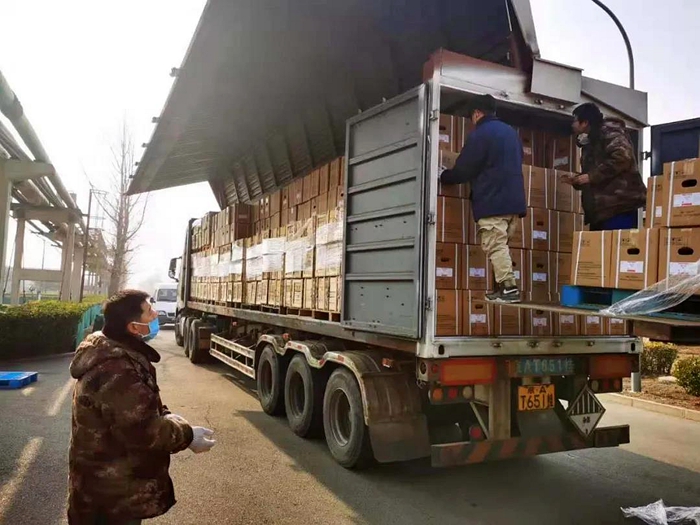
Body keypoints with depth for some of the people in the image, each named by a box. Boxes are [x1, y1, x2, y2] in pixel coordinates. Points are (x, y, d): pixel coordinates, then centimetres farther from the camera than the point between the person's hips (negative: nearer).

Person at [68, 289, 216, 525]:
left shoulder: (111, 353, 3)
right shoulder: (117, 371, -33)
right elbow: (143, 431, -32)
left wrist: (165, 416, -1)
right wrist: (187, 435, -19)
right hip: (113, 492, -10)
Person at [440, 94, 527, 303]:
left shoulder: (479, 134, -6)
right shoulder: (511, 132, 19)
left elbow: (462, 171, -7)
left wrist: (442, 176, 13)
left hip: (492, 201, -8)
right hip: (514, 199, 8)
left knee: (495, 246, -6)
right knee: (501, 244, 11)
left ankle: (508, 288, -10)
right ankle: (504, 286, 9)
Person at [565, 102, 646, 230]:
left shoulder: (609, 132, -4)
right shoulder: (591, 141, 25)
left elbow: (621, 158, -21)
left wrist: (591, 177, -17)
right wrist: (577, 181, 11)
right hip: (601, 208, 10)